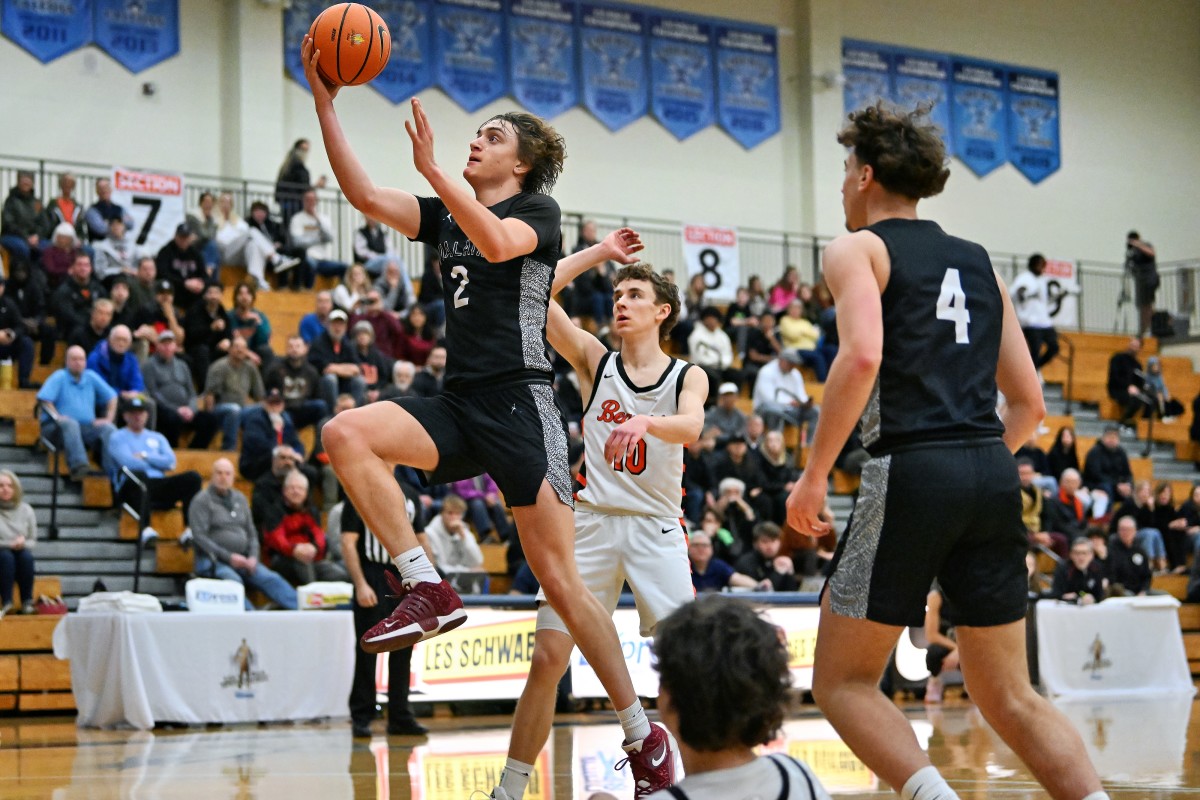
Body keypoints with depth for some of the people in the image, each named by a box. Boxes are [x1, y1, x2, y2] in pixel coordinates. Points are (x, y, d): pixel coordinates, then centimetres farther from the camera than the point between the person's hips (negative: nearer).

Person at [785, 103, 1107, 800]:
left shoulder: (858, 249, 4)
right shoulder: (978, 261, 22)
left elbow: (862, 356, -16)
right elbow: (1030, 402, 19)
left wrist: (814, 475, -11)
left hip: (911, 470, -6)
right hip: (995, 471, 6)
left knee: (843, 680, 6)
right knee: (1010, 696, 12)